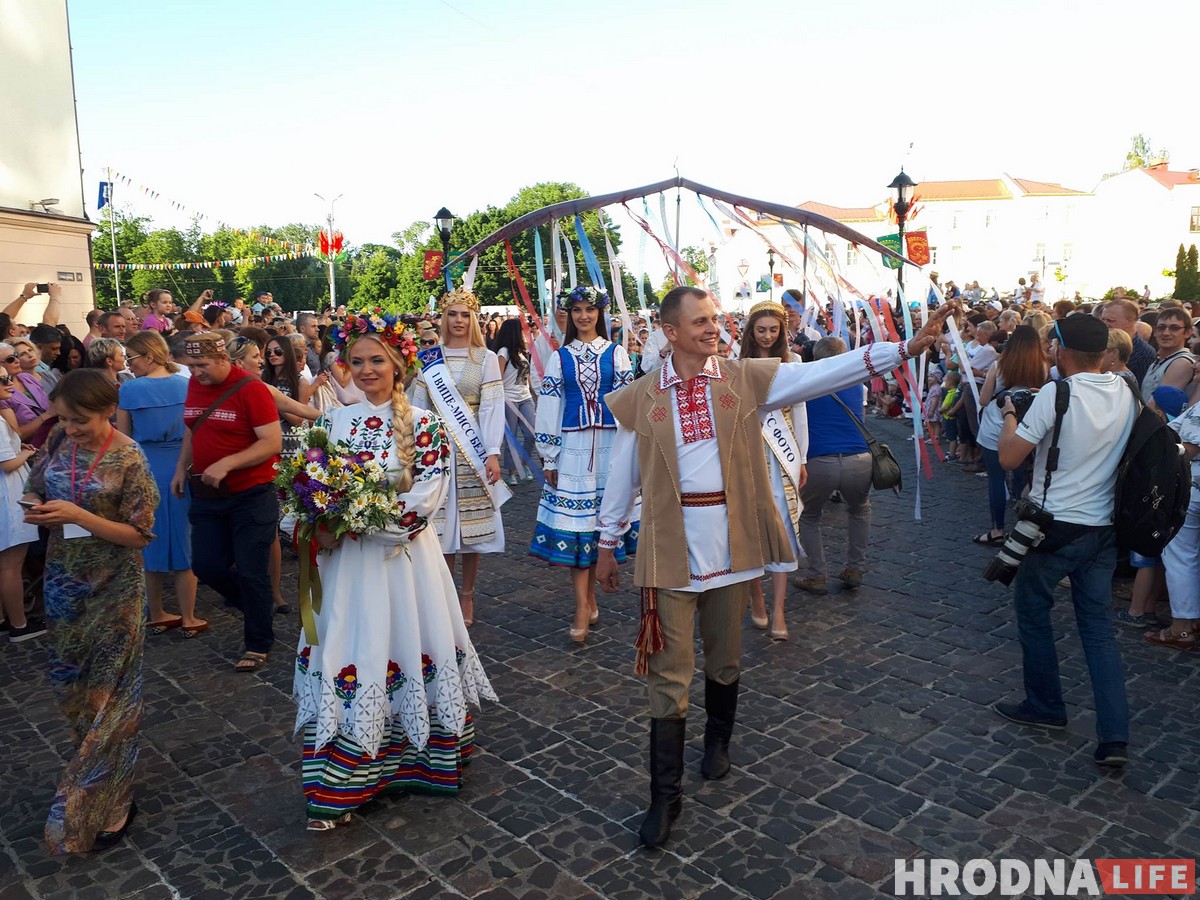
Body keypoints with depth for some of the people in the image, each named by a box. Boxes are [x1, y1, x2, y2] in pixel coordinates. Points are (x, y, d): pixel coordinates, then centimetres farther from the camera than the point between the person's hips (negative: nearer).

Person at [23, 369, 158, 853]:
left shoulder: (128, 462, -19)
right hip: (64, 581, 6)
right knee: (69, 681, 17)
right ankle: (94, 765, 41)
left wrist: (78, 515, -27)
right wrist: (36, 509, -12)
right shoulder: (60, 441, -3)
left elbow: (139, 535, -17)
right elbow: (34, 487, 11)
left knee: (108, 690, 6)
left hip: (112, 590, -5)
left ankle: (110, 805, 21)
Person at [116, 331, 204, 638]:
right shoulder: (185, 386, -5)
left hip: (144, 469, 0)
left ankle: (157, 616, 24)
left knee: (150, 542, 13)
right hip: (182, 468, 0)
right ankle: (188, 620, 14)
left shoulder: (129, 389, -8)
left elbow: (122, 438, -2)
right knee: (184, 542, 8)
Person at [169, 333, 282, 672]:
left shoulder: (250, 389, -15)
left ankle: (259, 644, 17)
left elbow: (273, 442, -20)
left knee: (250, 572, 0)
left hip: (251, 495, -6)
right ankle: (256, 606, 35)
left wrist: (226, 464, -26)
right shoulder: (194, 385, 4)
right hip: (207, 495, 7)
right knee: (206, 567, 8)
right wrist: (182, 467, 9)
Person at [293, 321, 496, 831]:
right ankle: (340, 783, 16)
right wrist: (325, 528, -10)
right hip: (346, 559, 3)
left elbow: (425, 498, -13)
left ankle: (414, 758, 27)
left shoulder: (423, 424, -5)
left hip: (403, 556, -3)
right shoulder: (335, 422, 8)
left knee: (405, 650, 5)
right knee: (345, 657, 5)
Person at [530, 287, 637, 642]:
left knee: (603, 517, 4)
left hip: (610, 442, 0)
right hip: (572, 445, 0)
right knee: (574, 520, -4)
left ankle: (589, 596, 20)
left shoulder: (616, 353, 7)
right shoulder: (560, 357, 9)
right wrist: (549, 457, 2)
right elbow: (549, 405, 7)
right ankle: (584, 606, 1)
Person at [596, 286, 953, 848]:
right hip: (669, 552, -1)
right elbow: (623, 475, 6)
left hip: (729, 547, 2)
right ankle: (665, 796, 17)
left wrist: (908, 347, -14)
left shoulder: (747, 380, 0)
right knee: (669, 675, 3)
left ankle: (718, 740, 48)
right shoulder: (640, 399, -1)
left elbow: (826, 373, -7)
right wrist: (607, 543, 11)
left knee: (724, 660, 19)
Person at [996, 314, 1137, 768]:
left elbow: (1009, 458, -15)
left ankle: (1045, 706, 27)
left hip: (1054, 526, -6)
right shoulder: (1127, 393, 1)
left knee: (1032, 614, 14)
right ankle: (1115, 735, 5)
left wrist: (1010, 414, 1)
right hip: (1103, 529, 6)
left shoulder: (1055, 395, -18)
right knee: (1099, 628, 10)